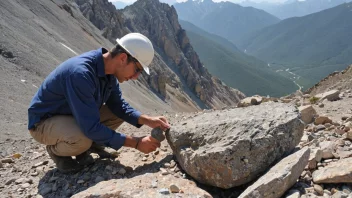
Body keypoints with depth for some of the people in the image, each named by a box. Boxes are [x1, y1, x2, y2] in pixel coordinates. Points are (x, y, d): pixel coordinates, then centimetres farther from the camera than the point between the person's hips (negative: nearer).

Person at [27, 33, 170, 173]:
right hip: (44, 121, -7)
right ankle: (55, 150, -1)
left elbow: (119, 106, 2)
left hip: (76, 115, 8)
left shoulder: (109, 70, -9)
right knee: (82, 139, -36)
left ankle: (81, 148, 7)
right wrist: (136, 143, -30)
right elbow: (91, 128, -35)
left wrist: (148, 120, -13)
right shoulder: (80, 73, -36)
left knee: (119, 114, -3)